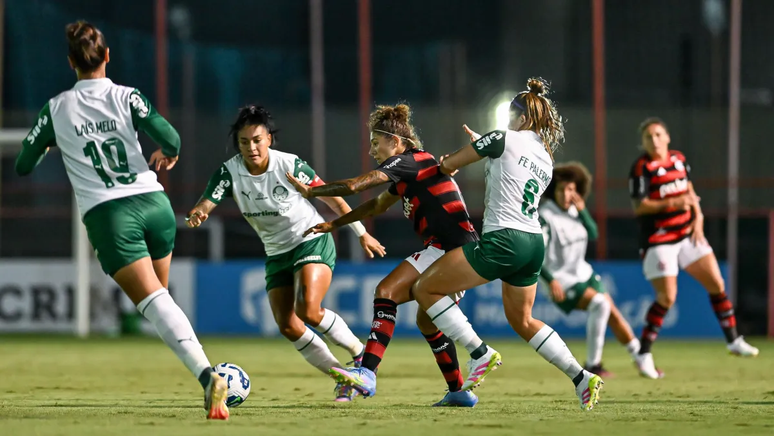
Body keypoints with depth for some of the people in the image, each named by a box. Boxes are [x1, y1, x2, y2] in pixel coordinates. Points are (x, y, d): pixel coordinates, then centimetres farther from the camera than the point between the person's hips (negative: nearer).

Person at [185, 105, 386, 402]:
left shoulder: (290, 165, -19)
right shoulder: (229, 172, -12)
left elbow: (331, 197, -7)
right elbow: (205, 204, -26)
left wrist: (362, 234, 0)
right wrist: (196, 215, -51)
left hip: (313, 241, -5)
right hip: (277, 253, 5)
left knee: (308, 310, -25)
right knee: (288, 326, -1)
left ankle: (361, 355, -3)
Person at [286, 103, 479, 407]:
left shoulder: (407, 160, -6)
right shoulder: (410, 169, 24)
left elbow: (354, 186, -11)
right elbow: (378, 205, 38)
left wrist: (310, 192, 2)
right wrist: (334, 224, 40)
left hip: (449, 247, -10)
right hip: (459, 251, 10)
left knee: (387, 291, -19)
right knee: (427, 321, 22)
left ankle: (367, 373, -30)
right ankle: (458, 392, 26)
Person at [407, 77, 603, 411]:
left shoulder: (504, 139, -2)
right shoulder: (546, 158, 18)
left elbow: (448, 165, 6)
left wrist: (446, 165, 30)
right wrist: (482, 146, 39)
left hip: (503, 240, -8)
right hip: (534, 243, 8)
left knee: (424, 288, -1)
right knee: (522, 320, 24)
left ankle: (480, 353, -7)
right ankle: (582, 378, 15)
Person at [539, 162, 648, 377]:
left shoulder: (573, 209, 3)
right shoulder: (545, 216, -19)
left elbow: (592, 234, 2)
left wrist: (583, 210, -12)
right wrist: (550, 281, -29)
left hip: (582, 274, 8)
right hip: (561, 280, -7)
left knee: (613, 313, 7)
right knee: (599, 303, -27)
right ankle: (593, 365, -20)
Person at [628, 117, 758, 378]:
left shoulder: (679, 159, 7)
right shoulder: (642, 168, -12)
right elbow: (638, 207, -16)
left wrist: (698, 217, 3)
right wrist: (672, 203, -24)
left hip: (687, 235, 6)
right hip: (658, 241, -6)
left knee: (717, 285, 3)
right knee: (666, 298, -9)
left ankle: (733, 341, 15)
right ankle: (643, 355, 4)